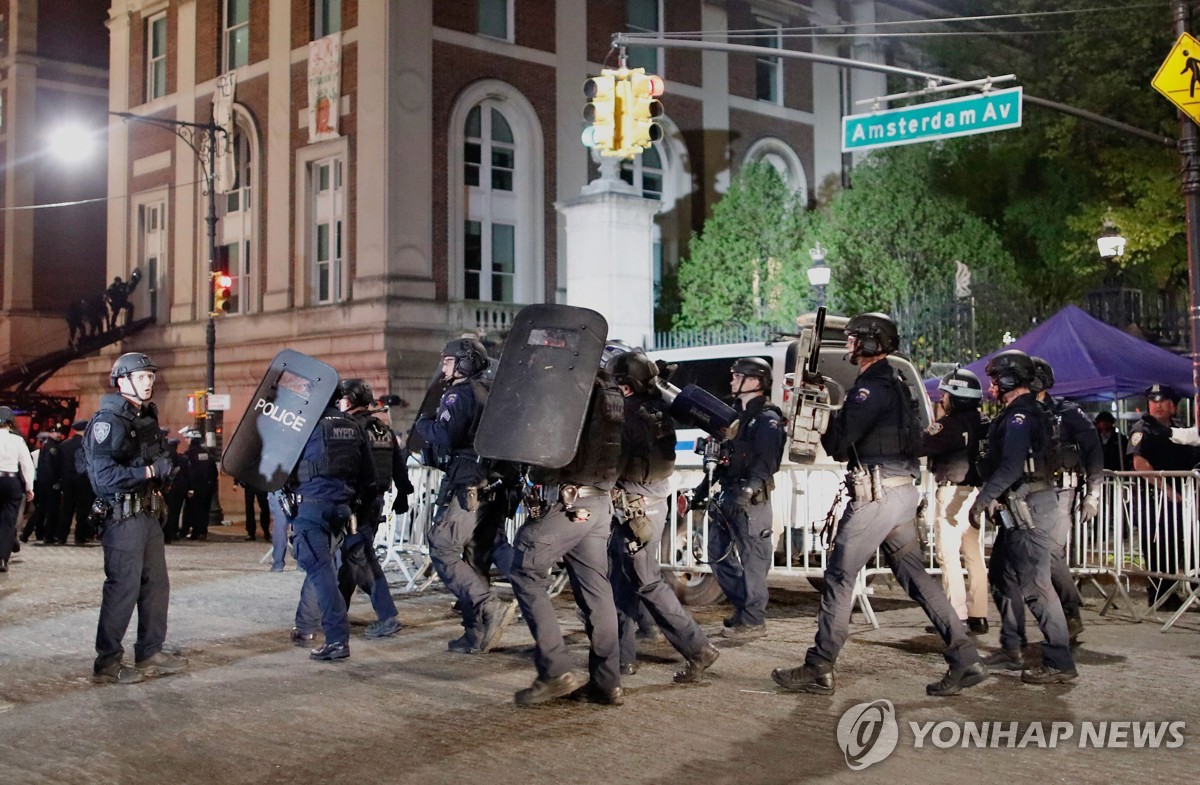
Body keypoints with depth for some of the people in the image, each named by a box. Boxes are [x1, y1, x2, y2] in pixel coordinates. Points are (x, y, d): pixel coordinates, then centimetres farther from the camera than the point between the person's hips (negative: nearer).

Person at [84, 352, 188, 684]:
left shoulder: (147, 418, 15)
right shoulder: (108, 421, -13)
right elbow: (105, 475, -23)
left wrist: (166, 461, 3)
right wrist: (150, 471, -20)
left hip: (148, 515, 9)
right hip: (122, 517, -9)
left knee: (156, 585, 13)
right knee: (122, 588, -5)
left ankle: (150, 653, 24)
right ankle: (107, 662, 5)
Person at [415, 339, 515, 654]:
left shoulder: (458, 395, -7)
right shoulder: (490, 395, 20)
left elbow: (445, 437, -19)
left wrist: (423, 424, -2)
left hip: (466, 487, -9)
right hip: (493, 487, 9)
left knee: (443, 550, -7)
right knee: (476, 558, 11)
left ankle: (492, 608, -20)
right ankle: (476, 634, 11)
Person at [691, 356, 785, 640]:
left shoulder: (768, 420, -9)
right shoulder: (733, 414, 18)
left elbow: (766, 462, -21)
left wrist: (749, 489, -34)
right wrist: (703, 488, 22)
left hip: (751, 500, -9)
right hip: (726, 497, 9)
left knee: (752, 559, -5)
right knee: (719, 553, 13)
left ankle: (753, 621, 1)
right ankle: (743, 607, 25)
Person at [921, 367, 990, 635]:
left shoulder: (951, 423, -14)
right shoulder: (982, 422, 11)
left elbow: (924, 445, -16)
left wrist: (936, 423, -3)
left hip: (952, 491, -8)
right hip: (974, 490, 9)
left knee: (949, 555, -5)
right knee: (974, 555, 9)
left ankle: (956, 616, -6)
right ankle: (978, 616, 12)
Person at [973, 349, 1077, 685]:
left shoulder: (1020, 415, -16)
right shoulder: (1026, 412, 18)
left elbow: (1011, 465, -27)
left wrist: (982, 499, -24)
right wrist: (996, 499, 17)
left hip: (1029, 507, -11)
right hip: (1019, 507, 11)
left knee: (1034, 584, -10)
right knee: (1001, 576, 18)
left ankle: (1060, 663, -8)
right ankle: (1011, 649, 27)